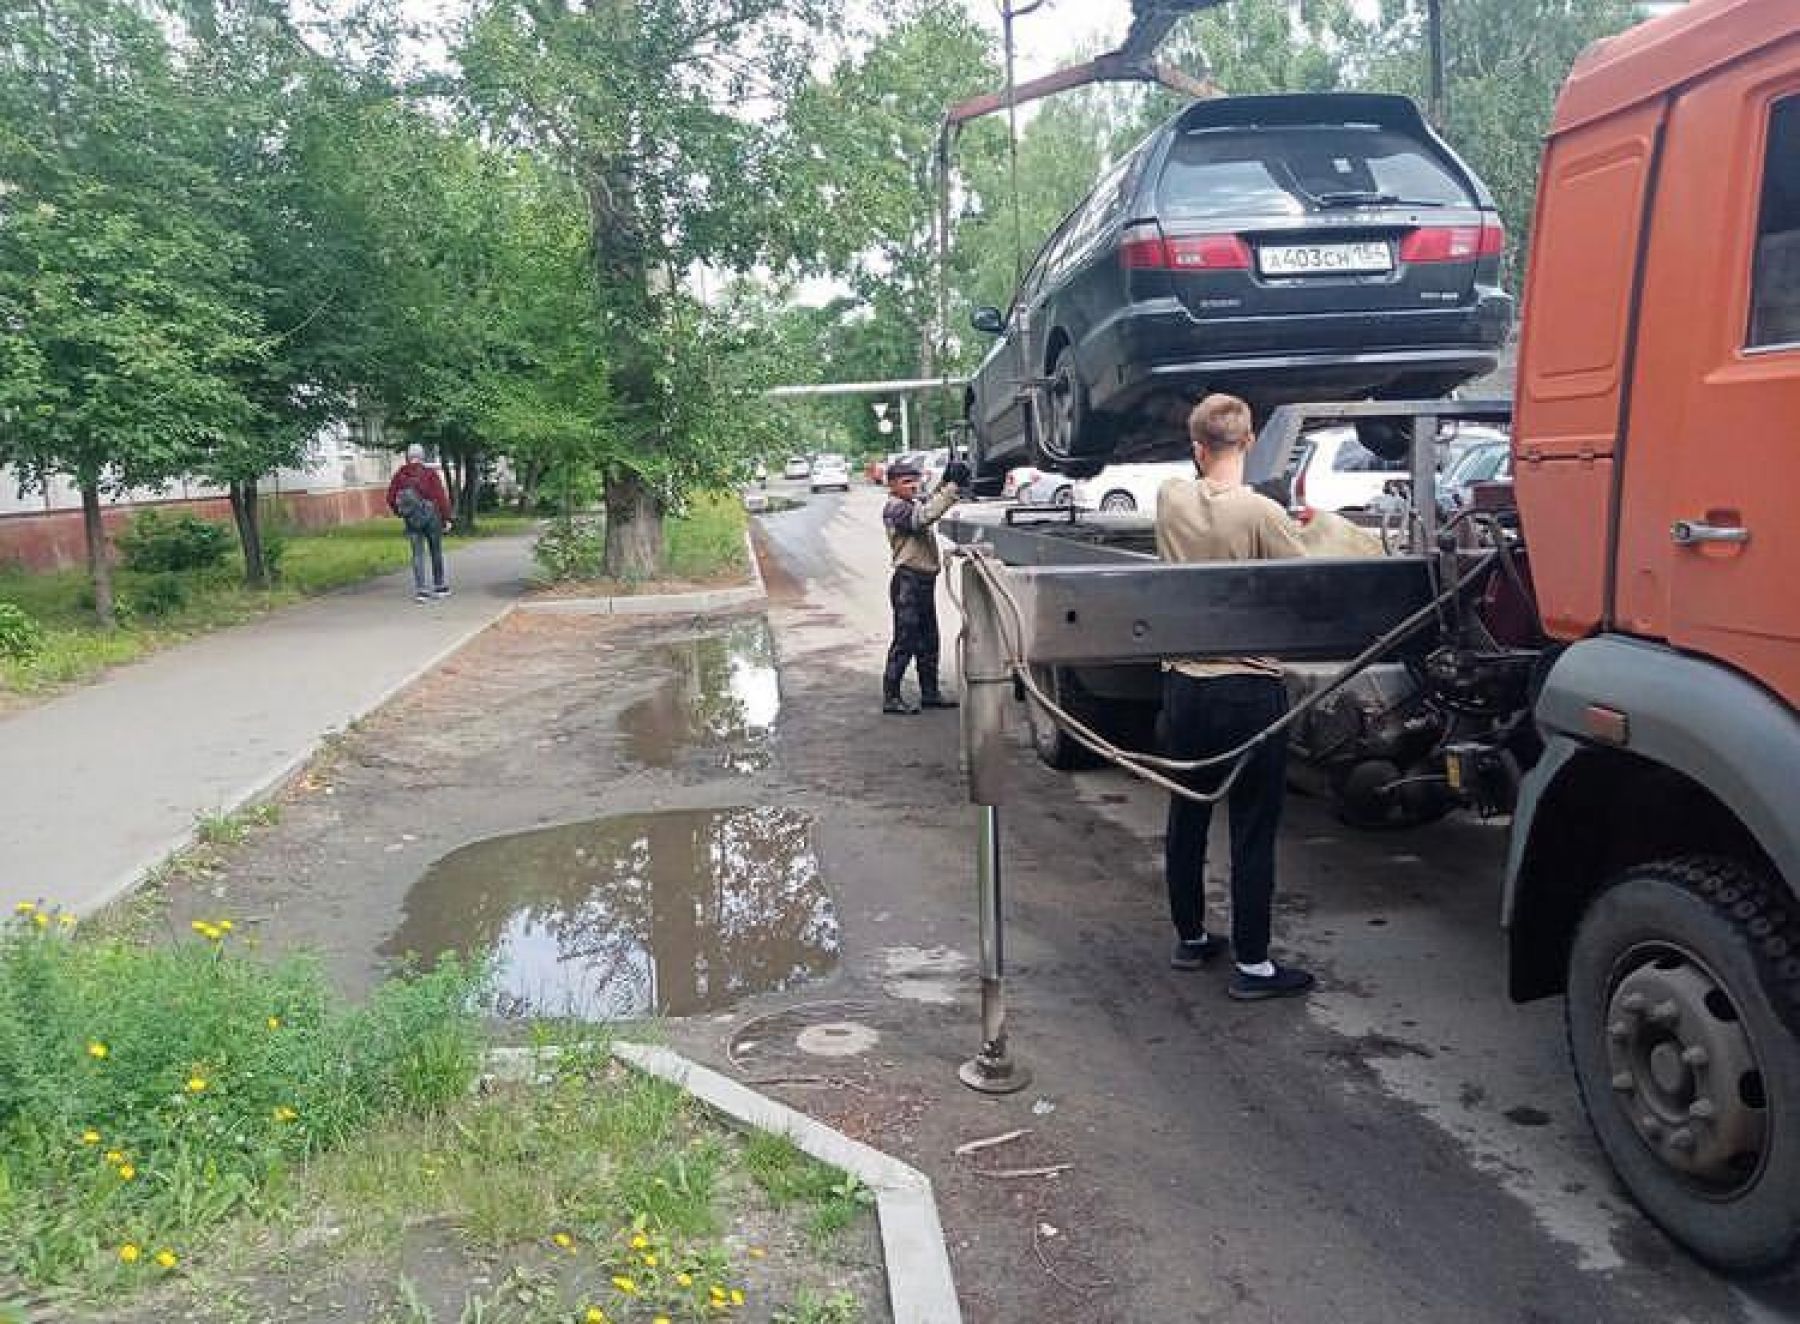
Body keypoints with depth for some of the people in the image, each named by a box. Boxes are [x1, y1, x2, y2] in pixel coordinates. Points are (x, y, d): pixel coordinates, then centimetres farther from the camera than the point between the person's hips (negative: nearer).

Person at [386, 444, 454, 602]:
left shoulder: (400, 474, 2)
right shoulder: (429, 473, -7)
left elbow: (391, 498, 3)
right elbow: (441, 496, -11)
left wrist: (400, 512, 20)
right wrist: (446, 518, -6)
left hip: (412, 520, 2)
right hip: (431, 516, -2)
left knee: (418, 554, 5)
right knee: (436, 552, 13)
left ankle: (420, 589, -5)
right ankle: (439, 586, 22)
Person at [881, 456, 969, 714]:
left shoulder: (913, 503, 15)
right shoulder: (894, 508, -14)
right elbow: (922, 518, -28)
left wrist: (947, 484, -3)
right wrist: (951, 489, -29)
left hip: (925, 580, 9)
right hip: (908, 580, -9)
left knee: (928, 640, 14)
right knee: (905, 642, -6)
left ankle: (930, 693, 23)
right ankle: (891, 697, -1)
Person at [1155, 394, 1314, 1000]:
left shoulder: (1171, 500, -2)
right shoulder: (1262, 513, -15)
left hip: (1183, 682, 5)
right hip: (1251, 687, -5)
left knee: (1186, 818, 17)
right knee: (1253, 830, 3)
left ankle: (1190, 938, 30)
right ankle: (1252, 965, 9)